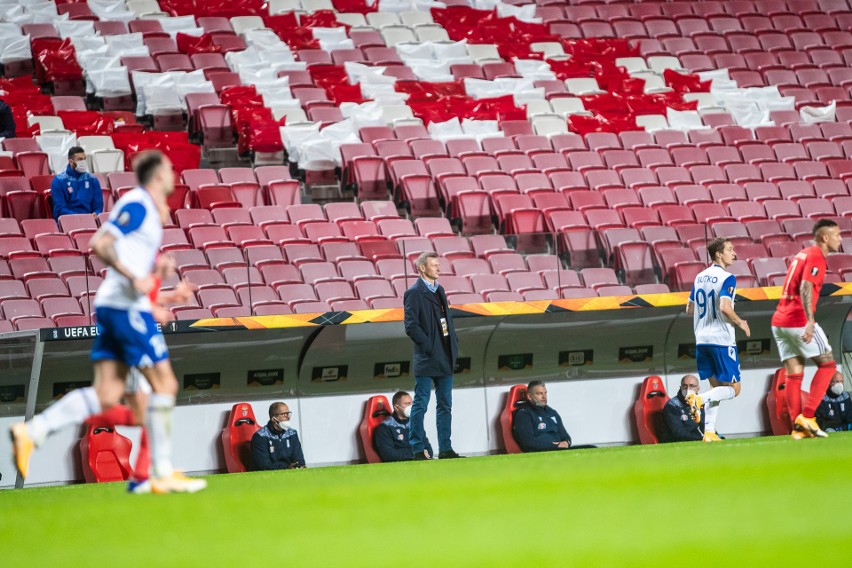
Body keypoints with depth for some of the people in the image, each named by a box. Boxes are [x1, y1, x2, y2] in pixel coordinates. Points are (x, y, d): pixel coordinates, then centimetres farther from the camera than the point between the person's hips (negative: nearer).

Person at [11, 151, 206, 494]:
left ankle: (31, 432, -5)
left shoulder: (147, 209, 20)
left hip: (111, 305, 10)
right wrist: (133, 277, -25)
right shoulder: (137, 205, -9)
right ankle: (163, 474, -3)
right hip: (127, 306, -10)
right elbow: (100, 244, -18)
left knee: (107, 394, 3)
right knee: (164, 384, -5)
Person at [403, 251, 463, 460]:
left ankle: (445, 449, 14)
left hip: (444, 358, 8)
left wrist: (453, 343, 9)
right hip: (426, 359, -8)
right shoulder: (414, 293, -9)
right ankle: (418, 449, -2)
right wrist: (429, 346, -18)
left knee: (445, 405, 10)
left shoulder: (439, 290, 16)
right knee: (420, 404, -4)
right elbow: (411, 326, -16)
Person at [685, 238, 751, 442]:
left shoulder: (700, 277, 13)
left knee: (717, 387, 14)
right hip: (722, 340, -7)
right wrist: (740, 323, -7)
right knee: (733, 389, 1)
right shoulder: (727, 278, -11)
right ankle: (699, 399, -21)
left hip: (702, 340, 7)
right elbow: (725, 307, -22)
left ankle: (709, 432, 3)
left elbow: (690, 309, 19)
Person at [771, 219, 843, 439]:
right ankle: (807, 416, -8)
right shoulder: (816, 256, -9)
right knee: (827, 364, 0)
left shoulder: (803, 254, 20)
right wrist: (810, 321, -32)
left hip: (779, 320, 9)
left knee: (794, 374, 6)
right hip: (799, 320, -9)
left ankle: (798, 427, 2)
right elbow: (805, 288, -23)